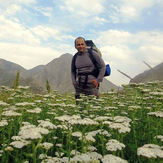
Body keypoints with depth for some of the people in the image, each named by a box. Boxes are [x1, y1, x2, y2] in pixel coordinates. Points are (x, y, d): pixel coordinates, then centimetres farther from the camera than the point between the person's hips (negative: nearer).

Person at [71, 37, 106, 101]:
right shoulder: (75, 57, 9)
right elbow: (73, 71, 22)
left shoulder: (92, 53, -3)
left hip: (91, 84, -3)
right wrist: (74, 82, 7)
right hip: (79, 85, 4)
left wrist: (98, 80, -5)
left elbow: (103, 66, 0)